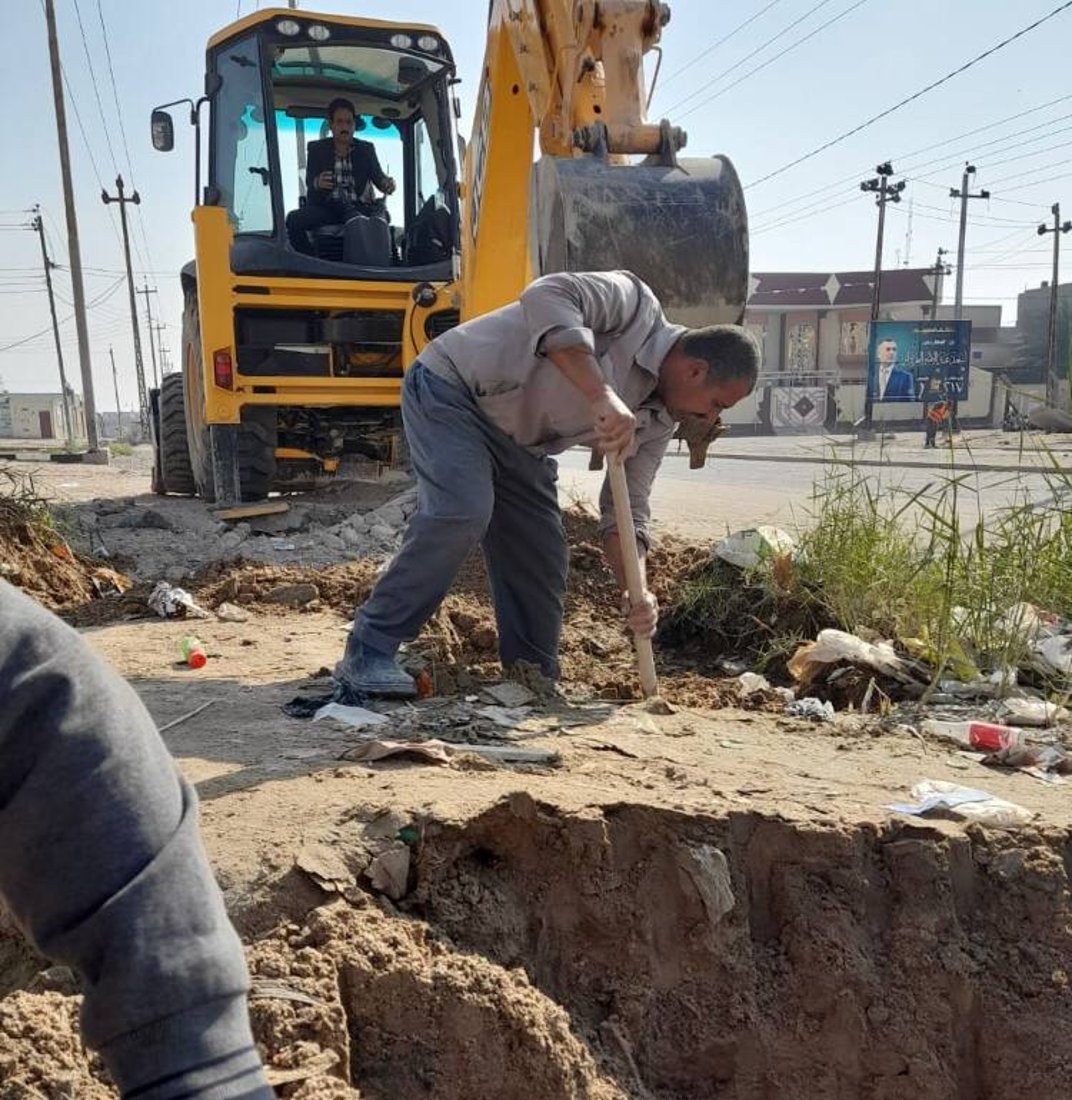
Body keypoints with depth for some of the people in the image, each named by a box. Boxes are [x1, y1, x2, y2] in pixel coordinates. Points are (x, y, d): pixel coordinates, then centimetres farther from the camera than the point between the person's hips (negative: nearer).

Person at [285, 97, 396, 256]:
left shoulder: (366, 149, 15)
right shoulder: (316, 149, 12)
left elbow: (378, 176, 8)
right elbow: (309, 181, 2)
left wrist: (387, 184, -20)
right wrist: (317, 183, -25)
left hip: (355, 207, -1)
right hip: (325, 206, 1)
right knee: (293, 218, -29)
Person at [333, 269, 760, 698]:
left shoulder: (658, 422, 3)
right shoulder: (634, 306, -19)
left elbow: (625, 512, 1)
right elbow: (545, 297, -37)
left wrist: (638, 592, -15)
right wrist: (602, 395, -44)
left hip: (518, 445, 9)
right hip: (449, 388, -8)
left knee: (541, 555, 3)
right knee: (462, 511, -28)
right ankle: (369, 654, -18)